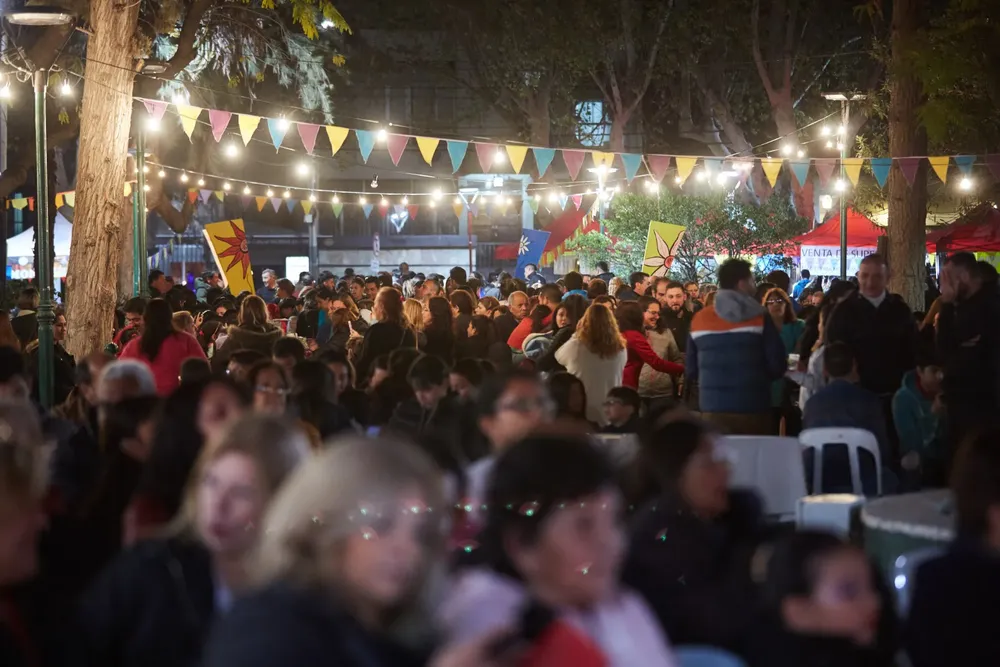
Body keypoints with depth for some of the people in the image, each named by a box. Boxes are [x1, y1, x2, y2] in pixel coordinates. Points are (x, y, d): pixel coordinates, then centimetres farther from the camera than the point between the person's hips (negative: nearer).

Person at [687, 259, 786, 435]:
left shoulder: (699, 319, 3)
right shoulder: (759, 318, -6)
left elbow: (691, 370, 10)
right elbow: (777, 366, -6)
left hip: (713, 409, 3)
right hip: (752, 408, -3)